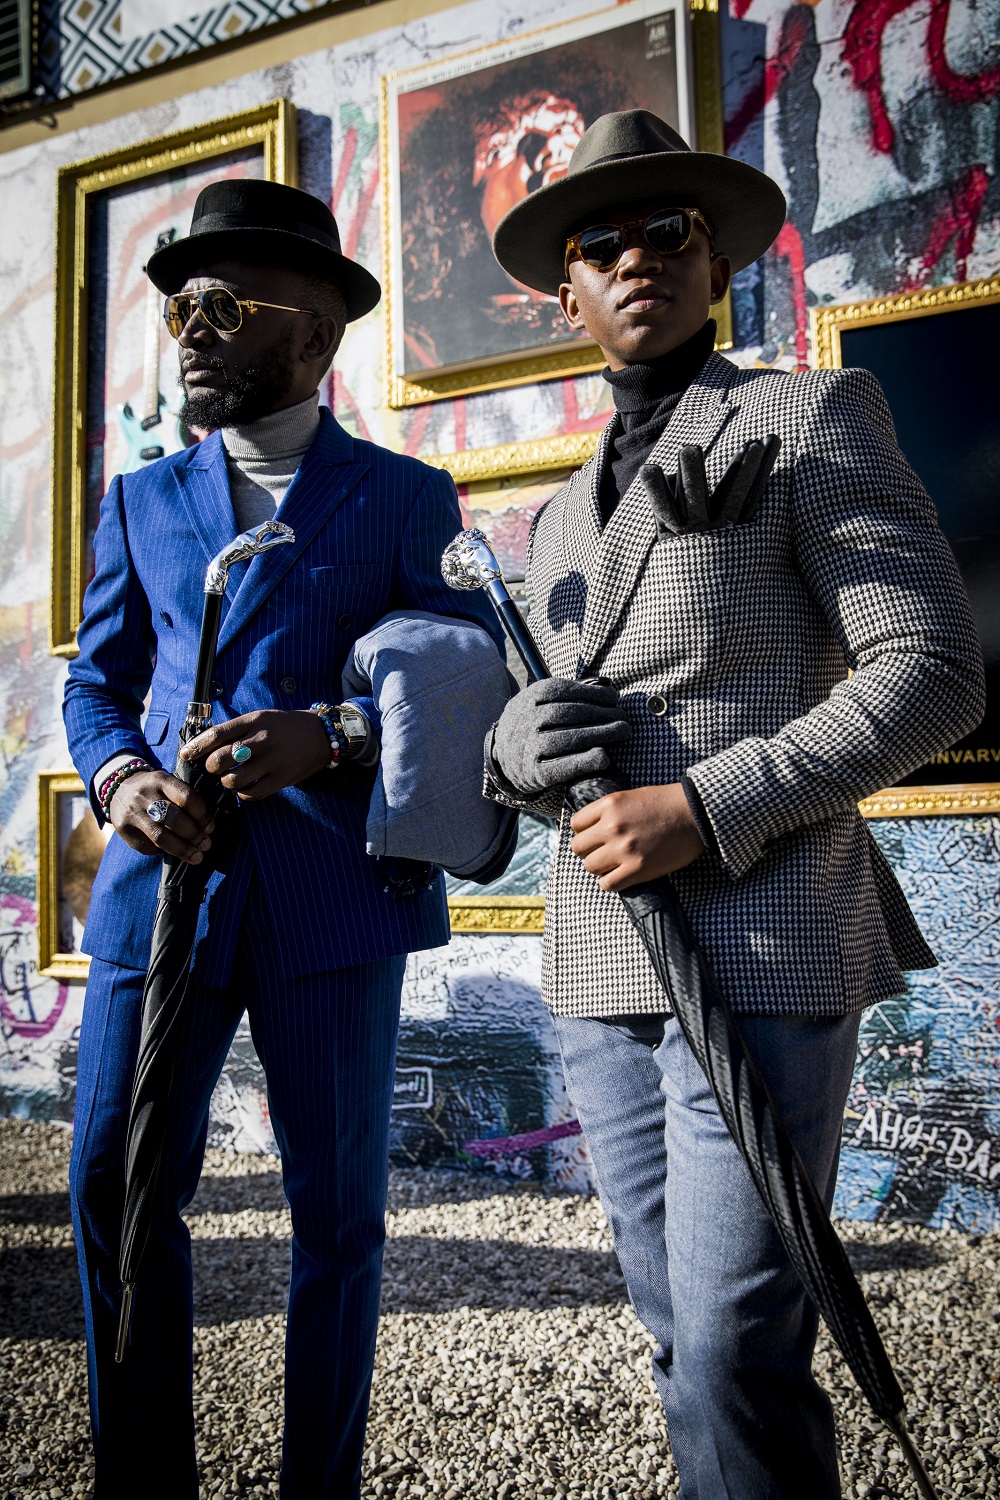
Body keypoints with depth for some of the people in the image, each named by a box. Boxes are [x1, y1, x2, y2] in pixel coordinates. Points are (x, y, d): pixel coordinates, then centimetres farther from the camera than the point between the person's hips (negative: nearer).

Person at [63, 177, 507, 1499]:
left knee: (339, 1206, 7)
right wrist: (118, 774, -7)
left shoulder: (405, 497, 7)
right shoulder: (141, 500, 17)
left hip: (334, 890, -2)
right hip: (161, 881, 3)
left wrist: (331, 735, -18)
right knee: (116, 1189, 4)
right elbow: (97, 679, 15)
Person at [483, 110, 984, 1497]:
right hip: (601, 970, 6)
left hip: (760, 957, -6)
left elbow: (934, 674, -8)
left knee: (738, 1354, -3)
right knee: (682, 1335, 15)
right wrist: (514, 747, -5)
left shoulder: (810, 416, 1)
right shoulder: (562, 511, 19)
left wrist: (706, 807, -18)